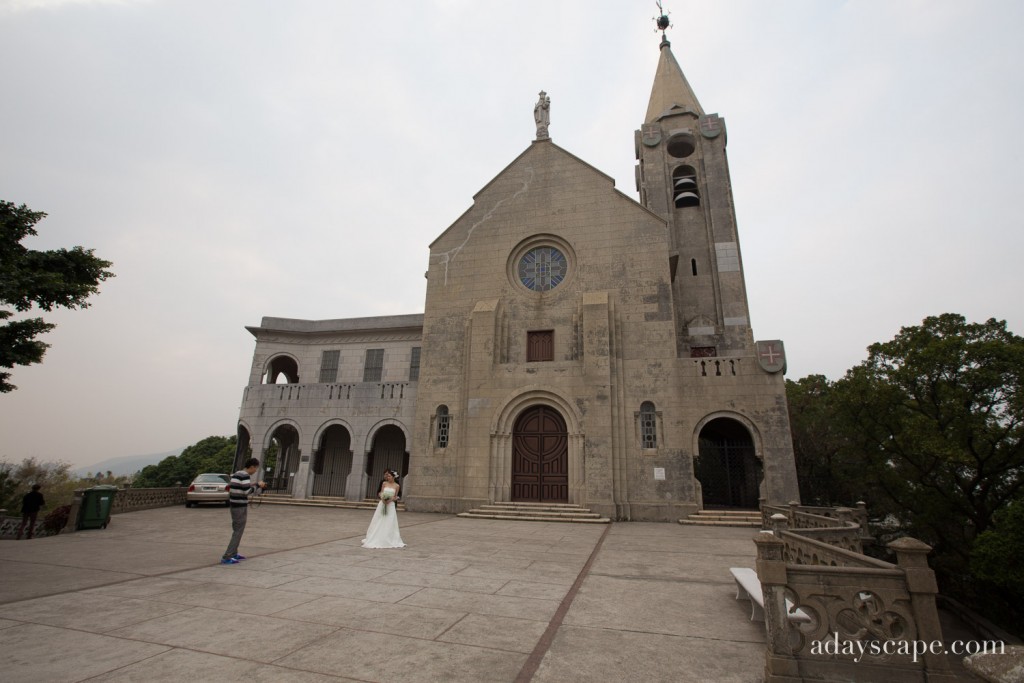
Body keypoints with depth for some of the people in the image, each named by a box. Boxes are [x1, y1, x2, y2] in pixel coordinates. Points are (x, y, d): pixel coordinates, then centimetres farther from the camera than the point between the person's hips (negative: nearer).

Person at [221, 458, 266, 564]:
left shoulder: (236, 474, 13)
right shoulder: (245, 475, -15)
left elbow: (239, 488, 16)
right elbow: (247, 491, -20)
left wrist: (251, 485, 13)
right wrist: (257, 485, -7)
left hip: (234, 505, 9)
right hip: (241, 507, -9)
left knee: (236, 530, 19)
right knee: (238, 532, -4)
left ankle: (233, 554, 25)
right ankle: (227, 557, -4)